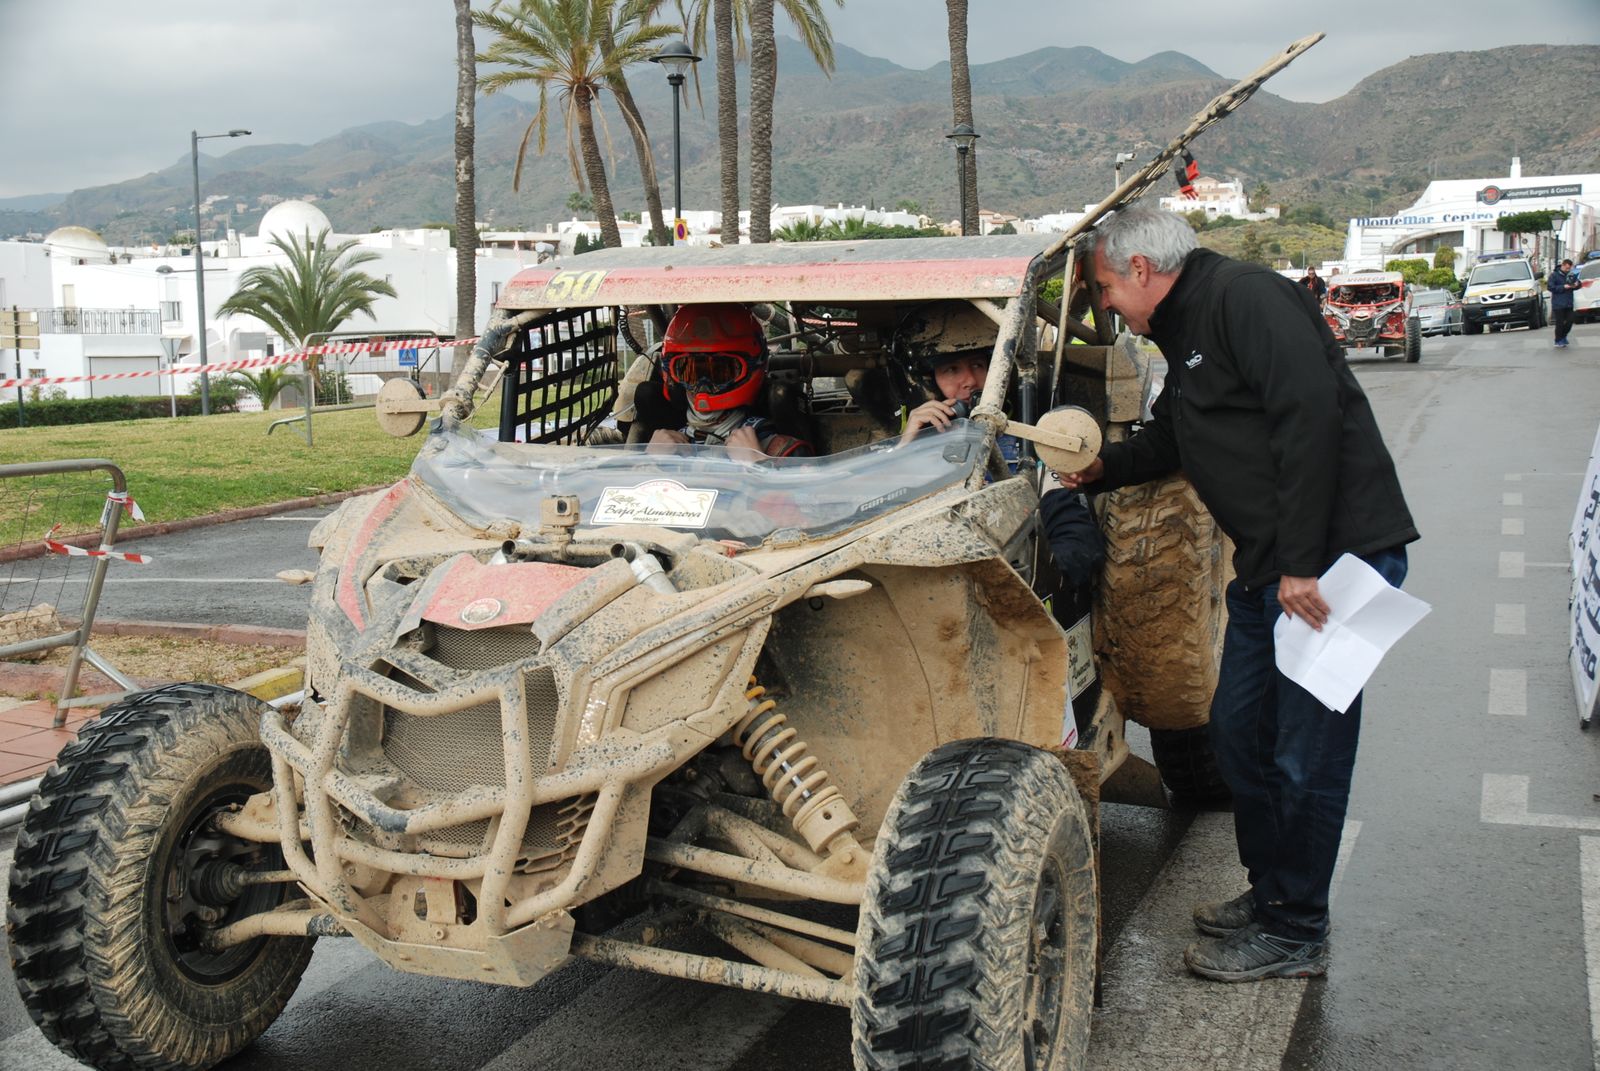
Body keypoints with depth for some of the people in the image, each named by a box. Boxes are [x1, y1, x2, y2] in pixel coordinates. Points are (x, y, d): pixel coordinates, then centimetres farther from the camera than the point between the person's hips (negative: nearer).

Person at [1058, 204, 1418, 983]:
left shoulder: (1247, 299, -13)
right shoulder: (1185, 334, 19)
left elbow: (1311, 418, -24)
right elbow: (1171, 439, 34)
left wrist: (1302, 564, -25)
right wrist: (1100, 469, 31)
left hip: (1333, 559, -10)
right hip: (1269, 568, 10)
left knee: (1306, 753, -2)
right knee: (1238, 731, 15)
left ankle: (1294, 935, 11)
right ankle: (1271, 891, 31)